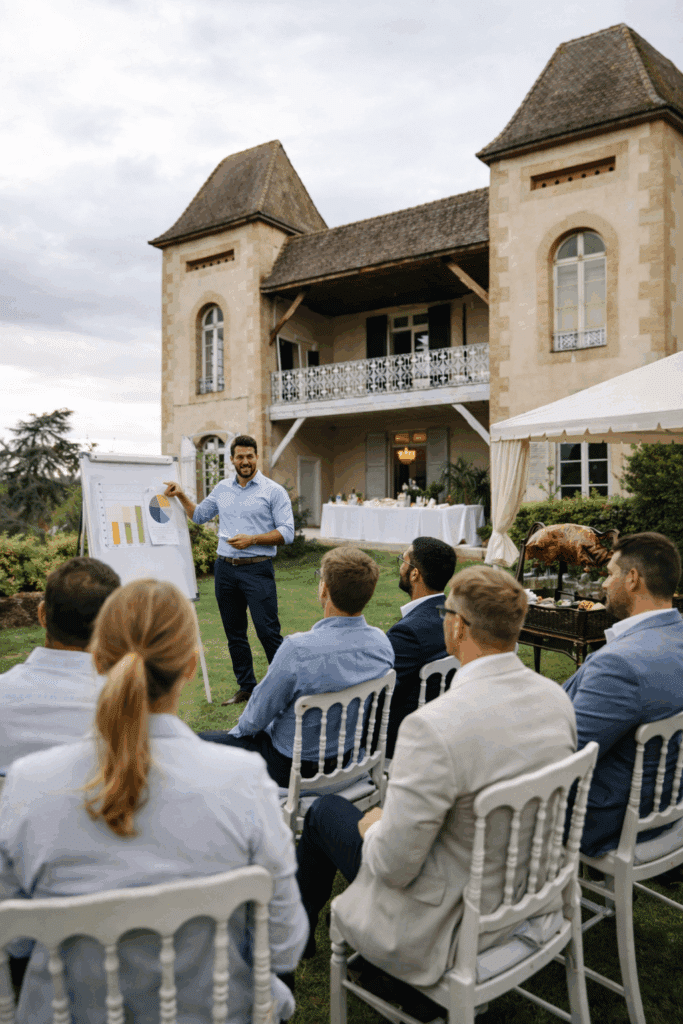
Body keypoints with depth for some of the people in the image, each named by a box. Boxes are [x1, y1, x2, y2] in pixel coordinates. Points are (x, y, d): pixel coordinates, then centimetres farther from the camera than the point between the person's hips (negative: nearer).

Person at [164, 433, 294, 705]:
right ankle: (246, 687, 22)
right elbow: (199, 515, 27)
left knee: (267, 630, -8)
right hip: (225, 568, 5)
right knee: (234, 632, 10)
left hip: (257, 569, -5)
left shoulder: (273, 491, -3)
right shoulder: (222, 489, 13)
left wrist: (252, 540, -17)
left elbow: (286, 532, -8)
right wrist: (181, 496, 13)